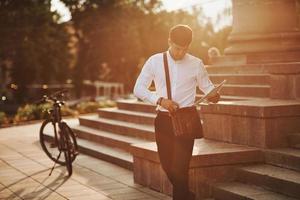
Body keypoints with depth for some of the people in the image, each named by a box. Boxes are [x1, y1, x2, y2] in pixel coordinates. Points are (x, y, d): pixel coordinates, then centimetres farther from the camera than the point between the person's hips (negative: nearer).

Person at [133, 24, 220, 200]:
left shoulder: (196, 64, 1)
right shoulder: (154, 61, 0)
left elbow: (207, 86, 10)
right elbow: (138, 89, -1)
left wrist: (213, 95, -15)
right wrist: (160, 100, -15)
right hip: (163, 119, 2)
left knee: (180, 169, -10)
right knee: (167, 166, 13)